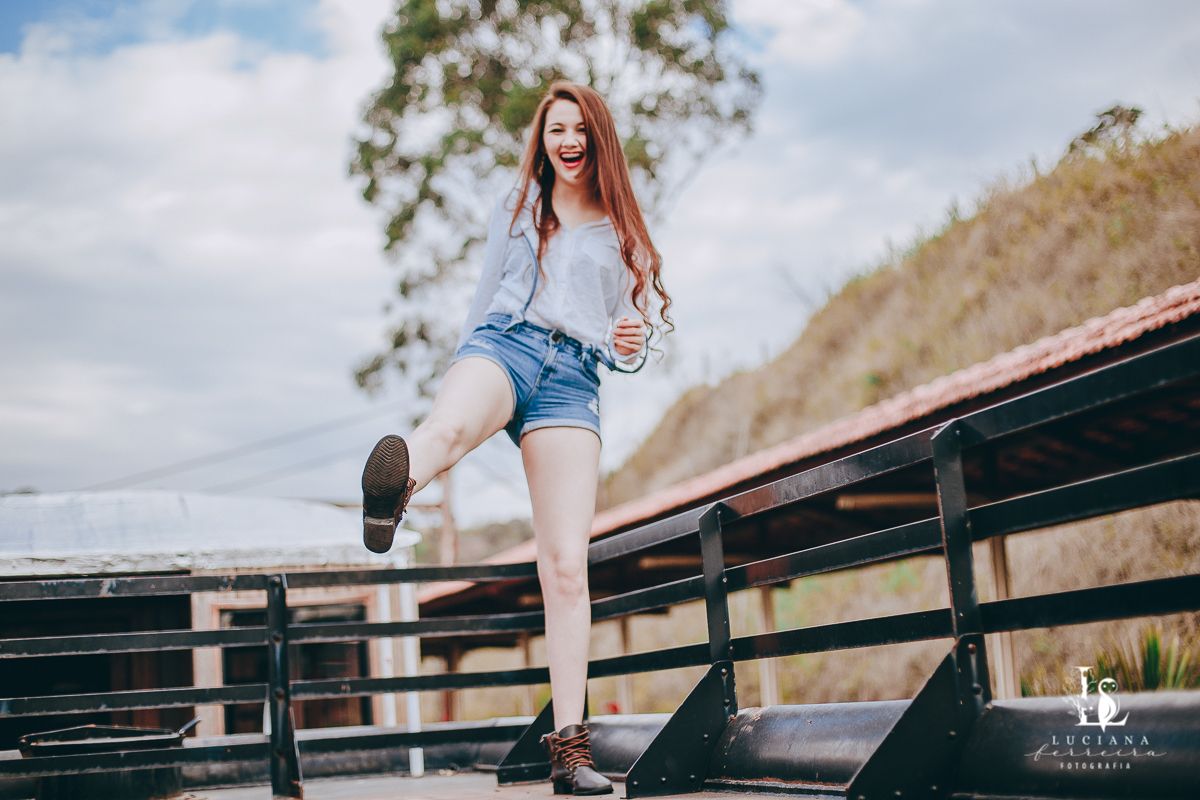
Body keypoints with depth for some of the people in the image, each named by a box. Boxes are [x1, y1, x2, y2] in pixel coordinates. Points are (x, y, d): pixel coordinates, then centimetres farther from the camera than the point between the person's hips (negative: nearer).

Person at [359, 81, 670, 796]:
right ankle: (392, 494, -76)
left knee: (567, 567, -12)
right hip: (502, 344, 0)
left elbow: (632, 345, 22)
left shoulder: (625, 235, 23)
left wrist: (631, 346, -1)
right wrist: (466, 380, 25)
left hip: (573, 381, 0)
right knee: (449, 426, -41)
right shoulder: (516, 210, 24)